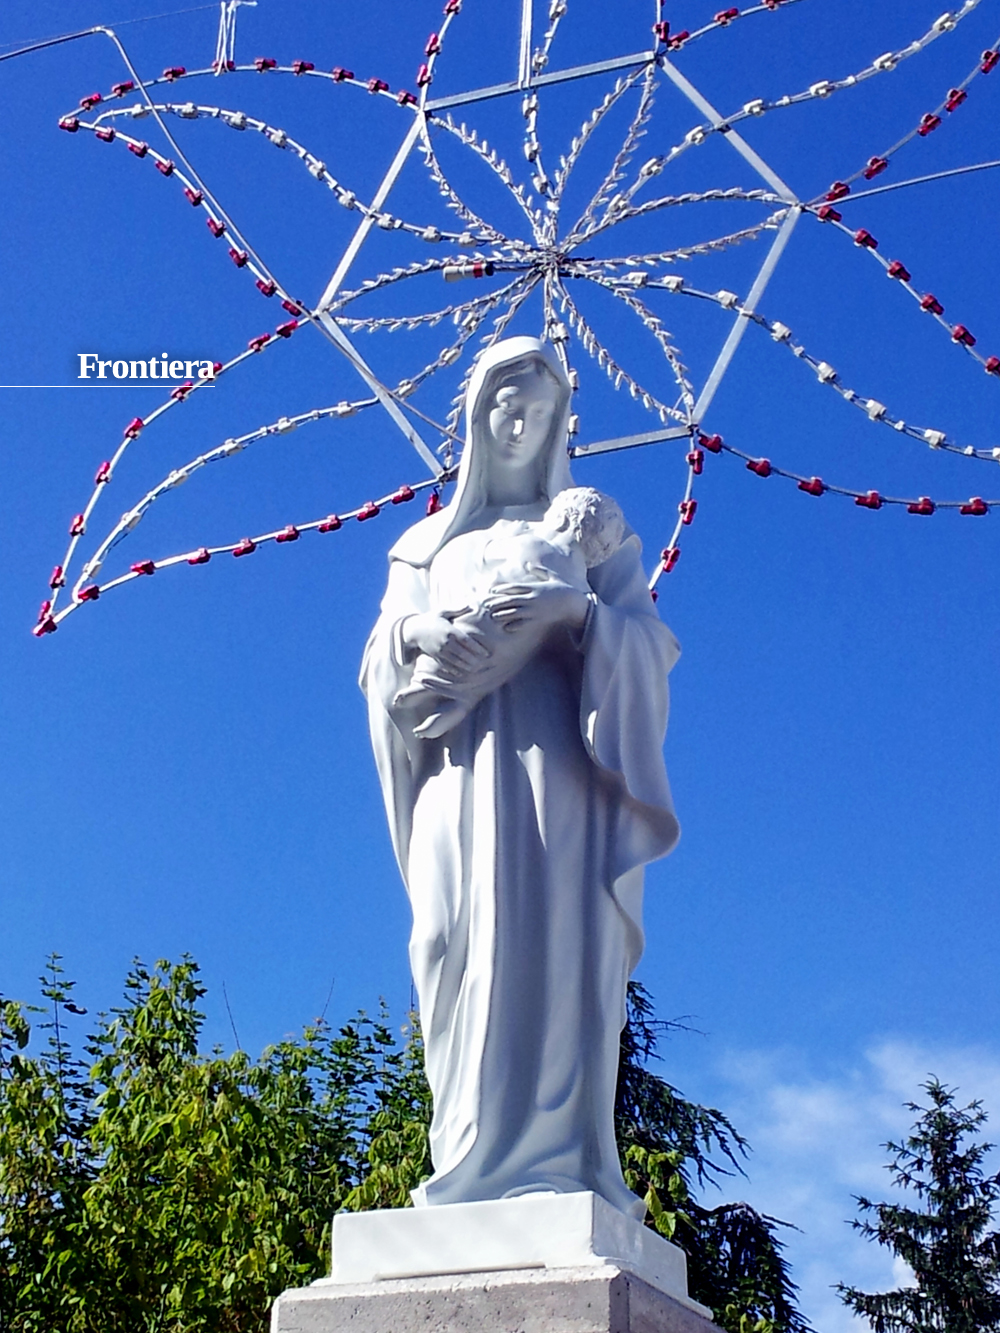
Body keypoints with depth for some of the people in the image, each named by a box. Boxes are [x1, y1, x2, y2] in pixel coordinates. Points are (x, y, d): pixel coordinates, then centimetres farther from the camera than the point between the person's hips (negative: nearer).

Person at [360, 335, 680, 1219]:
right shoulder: (430, 541, 27)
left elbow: (652, 642, 8)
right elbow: (382, 657, 13)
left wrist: (582, 610, -14)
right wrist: (418, 631, -11)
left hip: (560, 757, -1)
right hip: (463, 761, 2)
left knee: (558, 939, -17)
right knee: (467, 939, -13)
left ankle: (555, 1171, -22)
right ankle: (478, 1172, -17)